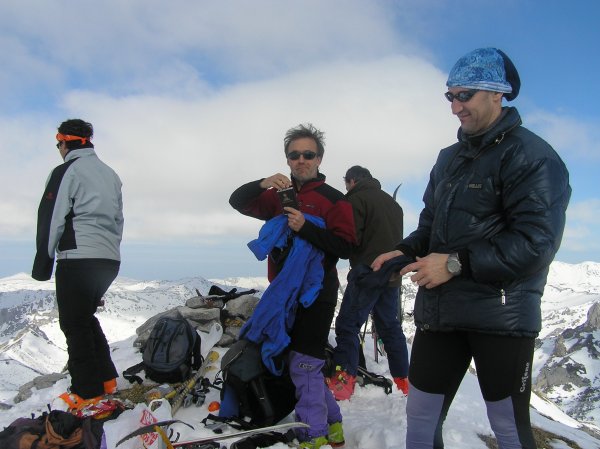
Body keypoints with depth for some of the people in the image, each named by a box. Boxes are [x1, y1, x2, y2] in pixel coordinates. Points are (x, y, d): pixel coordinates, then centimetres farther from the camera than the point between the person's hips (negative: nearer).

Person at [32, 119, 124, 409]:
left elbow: (51, 219, -8)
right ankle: (107, 379, 20)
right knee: (86, 317, 21)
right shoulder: (110, 174, 19)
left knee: (75, 324, 1)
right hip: (110, 259, 8)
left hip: (78, 259, -8)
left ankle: (88, 392, 3)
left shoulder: (67, 171, -5)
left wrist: (42, 263, -4)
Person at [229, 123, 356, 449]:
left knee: (304, 364, -7)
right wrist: (262, 184, -14)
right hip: (282, 291, 6)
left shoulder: (333, 199, -4)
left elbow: (345, 247, -12)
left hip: (316, 292, -6)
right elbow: (237, 201, 5)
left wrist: (305, 228, -23)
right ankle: (331, 422, 27)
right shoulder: (278, 196, 12)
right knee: (303, 364, 12)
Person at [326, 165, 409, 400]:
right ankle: (403, 378, 19)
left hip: (367, 271, -8)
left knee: (347, 325, -6)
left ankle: (343, 380, -12)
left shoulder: (356, 199, -5)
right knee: (390, 326, 15)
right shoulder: (392, 202, 20)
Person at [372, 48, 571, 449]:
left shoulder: (530, 155, -8)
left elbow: (536, 242, -18)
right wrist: (405, 251, 1)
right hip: (439, 310, 7)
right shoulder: (450, 158, 14)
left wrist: (457, 263, -20)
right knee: (420, 415, 12)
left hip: (501, 314, -6)